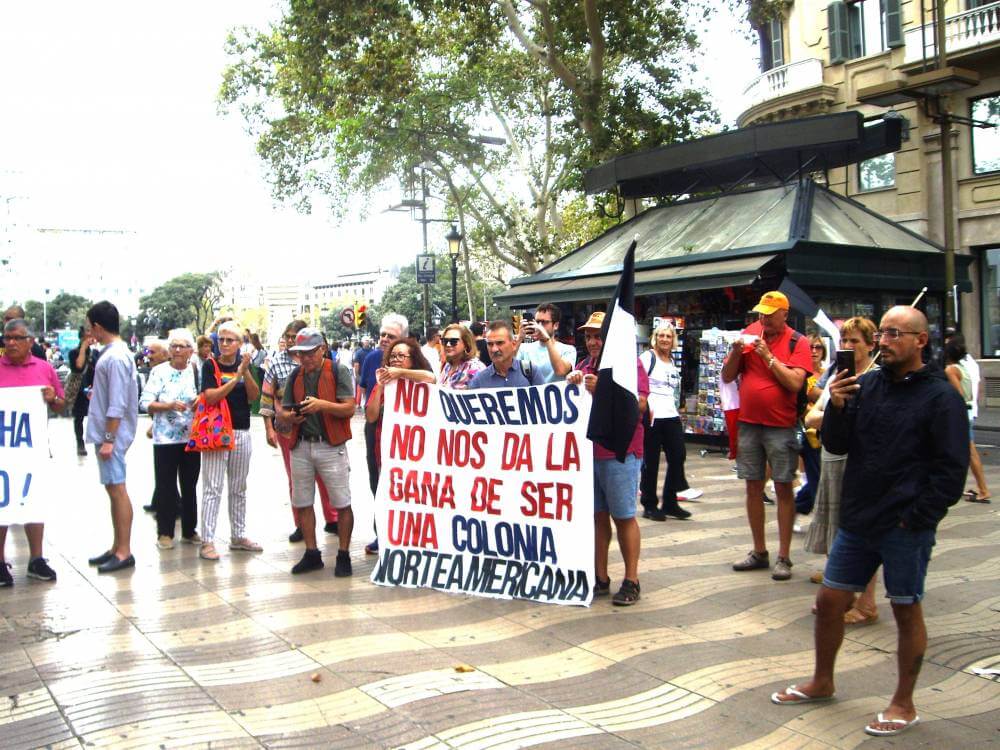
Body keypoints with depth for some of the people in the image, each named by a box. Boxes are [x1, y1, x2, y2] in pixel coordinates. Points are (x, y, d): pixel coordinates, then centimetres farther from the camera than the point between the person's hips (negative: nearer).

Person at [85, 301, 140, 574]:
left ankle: (124, 552, 1)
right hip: (106, 433, 10)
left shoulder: (115, 357, -17)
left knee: (117, 489, -5)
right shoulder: (113, 352, 12)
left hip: (112, 434, -10)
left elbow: (117, 405, -21)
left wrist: (108, 439, -21)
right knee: (113, 489, 14)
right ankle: (117, 547, 22)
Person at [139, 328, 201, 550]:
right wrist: (170, 406, -21)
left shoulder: (197, 372, 6)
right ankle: (164, 533, 12)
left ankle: (189, 530, 21)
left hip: (192, 438, 3)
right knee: (165, 486, 1)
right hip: (165, 438, -3)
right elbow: (145, 403, -8)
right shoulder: (159, 371, -2)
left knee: (190, 486, 11)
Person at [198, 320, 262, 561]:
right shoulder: (210, 365, -4)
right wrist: (235, 378, -21)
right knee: (212, 488, -5)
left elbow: (254, 395, -2)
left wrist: (246, 371, -15)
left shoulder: (244, 364, 7)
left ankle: (238, 536, 23)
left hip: (242, 433, 5)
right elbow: (211, 396, -15)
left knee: (238, 488, 13)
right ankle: (207, 541, -2)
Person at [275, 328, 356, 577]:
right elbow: (282, 413, 13)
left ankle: (343, 555, 11)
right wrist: (288, 417, -10)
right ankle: (312, 554, 23)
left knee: (342, 504, -1)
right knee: (302, 503, 10)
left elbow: (349, 408, -11)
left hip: (331, 446, -5)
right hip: (300, 446, 5)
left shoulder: (338, 371, -4)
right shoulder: (295, 376, 11)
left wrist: (322, 404, -24)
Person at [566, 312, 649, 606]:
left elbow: (640, 404, -13)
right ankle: (600, 578, 18)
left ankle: (631, 581, 10)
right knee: (597, 516, 10)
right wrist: (572, 385, -3)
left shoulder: (629, 363, -3)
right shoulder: (584, 366, 15)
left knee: (623, 516, 1)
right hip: (587, 450, 6)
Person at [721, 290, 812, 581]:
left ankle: (783, 557, 6)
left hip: (781, 426, -4)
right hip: (748, 423, 4)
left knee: (783, 488, 0)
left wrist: (767, 355, -16)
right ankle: (759, 552, 20)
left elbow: (795, 383, -17)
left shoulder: (797, 342, -4)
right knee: (753, 487, 9)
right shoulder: (749, 333, 7)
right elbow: (727, 377, 7)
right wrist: (736, 351, -9)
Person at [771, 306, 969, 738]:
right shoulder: (866, 386, 5)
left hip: (906, 529, -5)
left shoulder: (940, 397, -9)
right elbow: (836, 445, 6)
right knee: (829, 601, 11)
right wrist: (836, 407, -12)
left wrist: (914, 519, -14)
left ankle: (904, 705, 24)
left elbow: (952, 471, -11)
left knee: (906, 611, 8)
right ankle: (822, 683, 31)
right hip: (857, 521, 5)